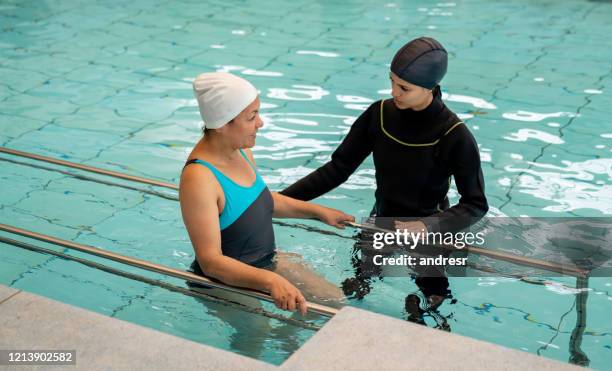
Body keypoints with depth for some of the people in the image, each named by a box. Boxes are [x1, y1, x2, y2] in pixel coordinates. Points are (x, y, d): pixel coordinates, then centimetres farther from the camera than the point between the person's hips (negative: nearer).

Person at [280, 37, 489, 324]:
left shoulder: (454, 136, -24)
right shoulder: (379, 115, -13)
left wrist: (428, 226, -36)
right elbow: (337, 169, -8)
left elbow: (476, 204, -18)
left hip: (426, 237, -3)